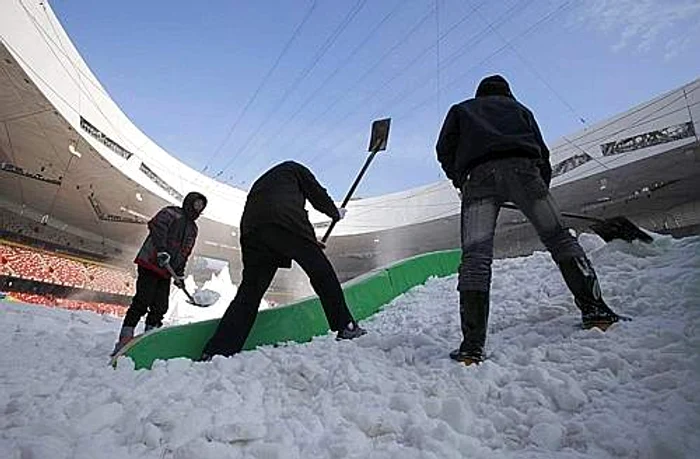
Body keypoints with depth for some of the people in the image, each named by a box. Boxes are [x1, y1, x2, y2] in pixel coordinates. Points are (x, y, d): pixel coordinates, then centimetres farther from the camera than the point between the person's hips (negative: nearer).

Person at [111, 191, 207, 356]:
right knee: (142, 302, -14)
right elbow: (156, 226, -17)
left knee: (160, 308, 4)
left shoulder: (192, 228, 23)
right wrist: (162, 251, -26)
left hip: (166, 272, 8)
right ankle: (125, 338, -10)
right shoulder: (171, 212, 0)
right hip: (150, 263, -8)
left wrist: (179, 274, 19)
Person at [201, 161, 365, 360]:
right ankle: (346, 326, 8)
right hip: (287, 222, -5)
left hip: (251, 229, 5)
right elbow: (318, 195, 17)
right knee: (322, 273, 7)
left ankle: (215, 352, -4)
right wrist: (336, 213, 37)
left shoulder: (260, 184, 42)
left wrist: (309, 242, 44)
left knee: (249, 292, 4)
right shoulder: (292, 168, 27)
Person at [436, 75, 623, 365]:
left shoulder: (461, 110, 34)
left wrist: (460, 182, 25)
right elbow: (541, 151, 24)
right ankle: (593, 308, -1)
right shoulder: (518, 107, 35)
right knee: (557, 236, 9)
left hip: (478, 175, -1)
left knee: (475, 257, -9)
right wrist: (542, 187, 31)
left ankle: (472, 344, -17)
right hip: (521, 168, 1)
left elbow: (444, 149, 17)